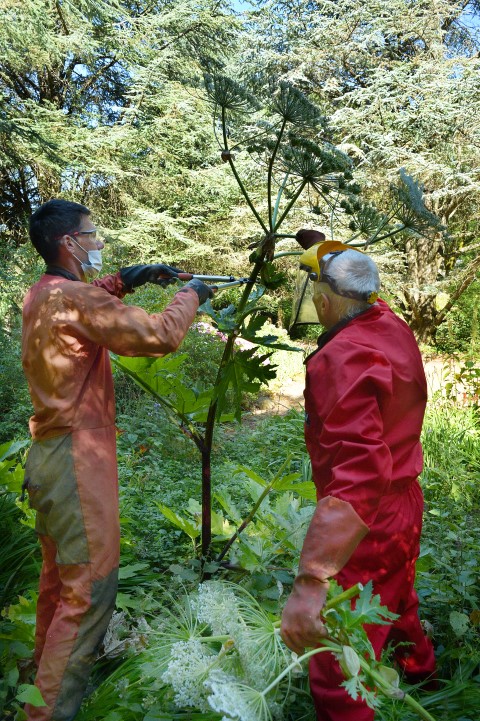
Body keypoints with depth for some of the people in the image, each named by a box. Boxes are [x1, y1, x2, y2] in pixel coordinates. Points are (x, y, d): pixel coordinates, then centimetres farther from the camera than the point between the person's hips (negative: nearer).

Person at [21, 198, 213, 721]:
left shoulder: (40, 295, 9)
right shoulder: (76, 298, -19)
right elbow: (159, 336, -22)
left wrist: (124, 280, 15)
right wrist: (189, 295, -4)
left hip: (48, 456, 10)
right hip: (78, 460, -10)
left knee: (58, 575, 23)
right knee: (89, 587, -1)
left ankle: (46, 670, 41)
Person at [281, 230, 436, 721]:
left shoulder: (345, 357, -30)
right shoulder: (393, 326, -4)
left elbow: (357, 474, -41)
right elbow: (369, 302, 23)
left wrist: (310, 582, -45)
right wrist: (331, 253, 33)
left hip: (366, 526, -10)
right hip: (405, 502, 10)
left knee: (336, 677, 2)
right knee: (397, 595, 37)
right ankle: (417, 664, 66)